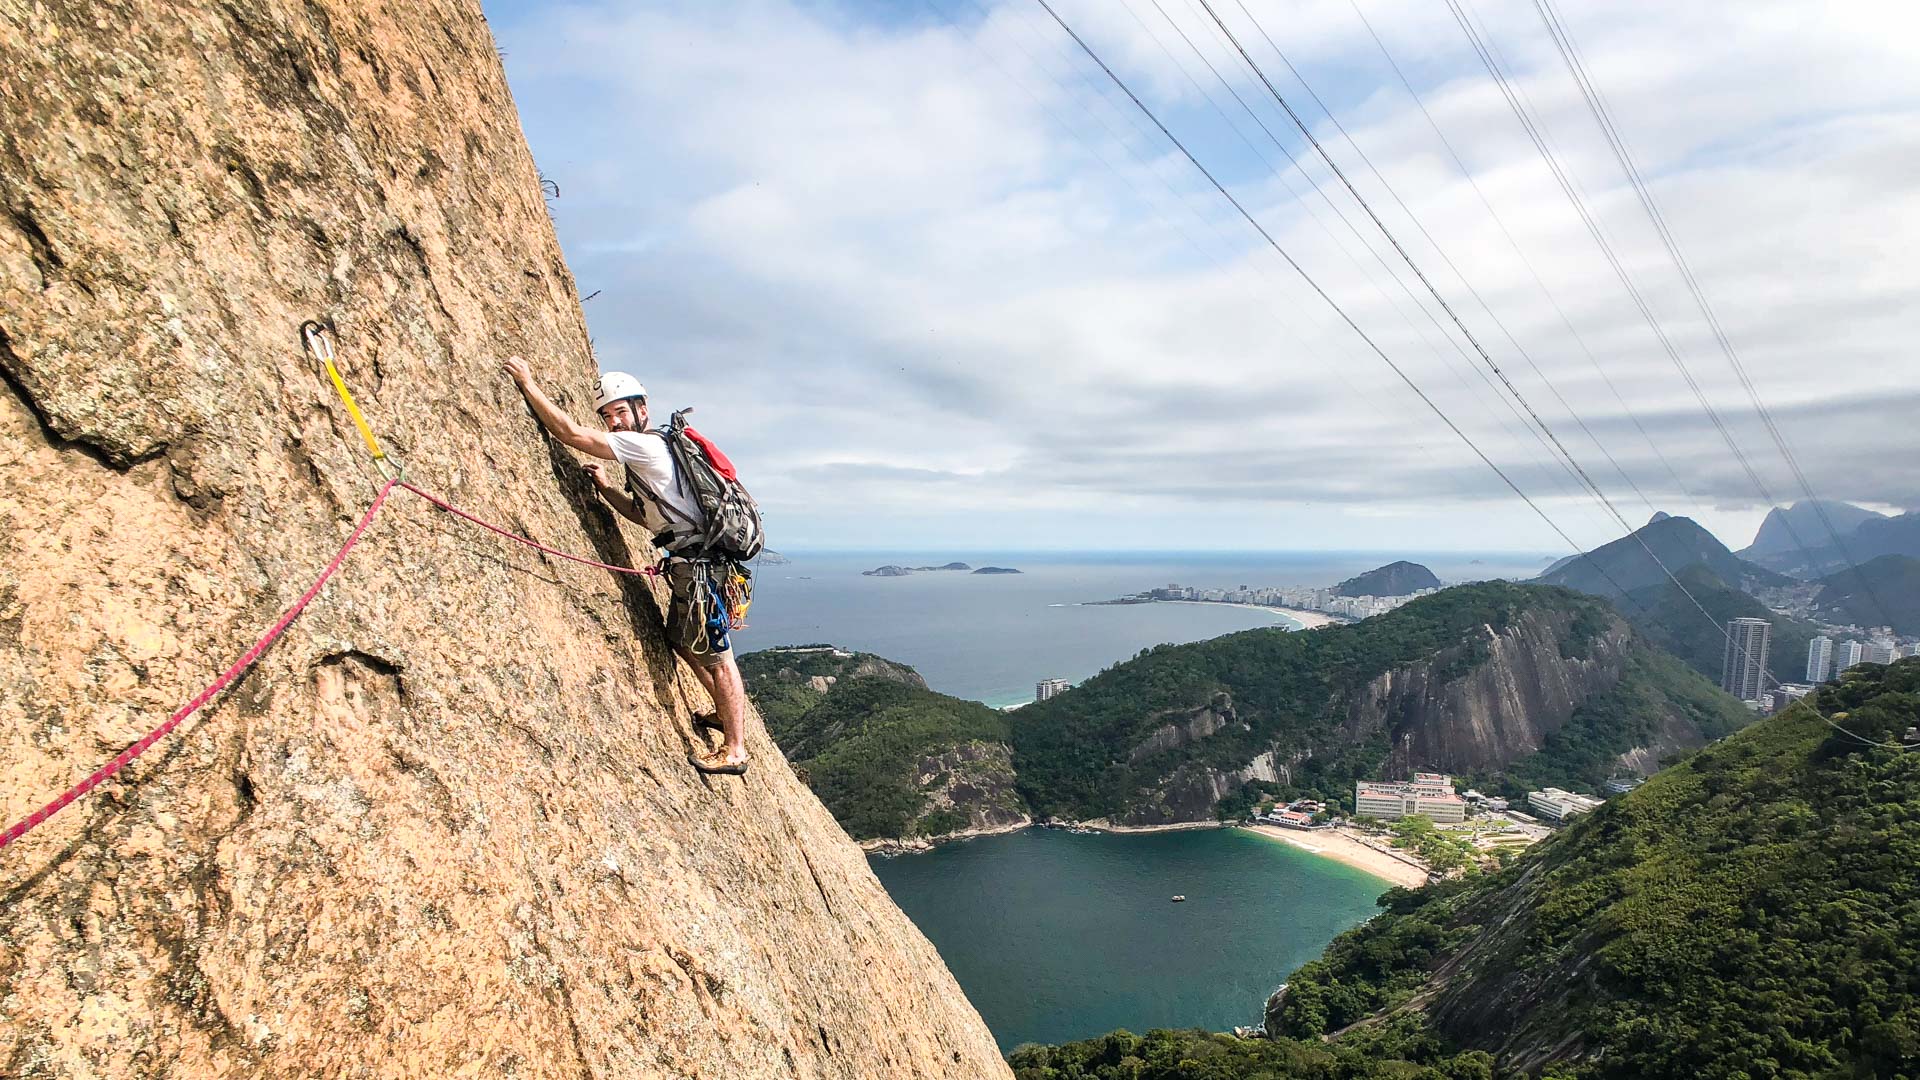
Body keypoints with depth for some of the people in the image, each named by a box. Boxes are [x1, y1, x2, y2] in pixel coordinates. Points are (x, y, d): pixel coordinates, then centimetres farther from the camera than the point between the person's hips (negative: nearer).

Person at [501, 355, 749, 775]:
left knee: (717, 656, -5)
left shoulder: (644, 444, -12)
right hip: (690, 562, 11)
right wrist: (606, 486, 14)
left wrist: (528, 383, -6)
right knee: (681, 642, 24)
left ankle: (735, 750, 4)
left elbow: (570, 433, -15)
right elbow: (646, 515, 25)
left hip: (701, 563, -11)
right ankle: (726, 713, 38)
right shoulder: (642, 455, 19)